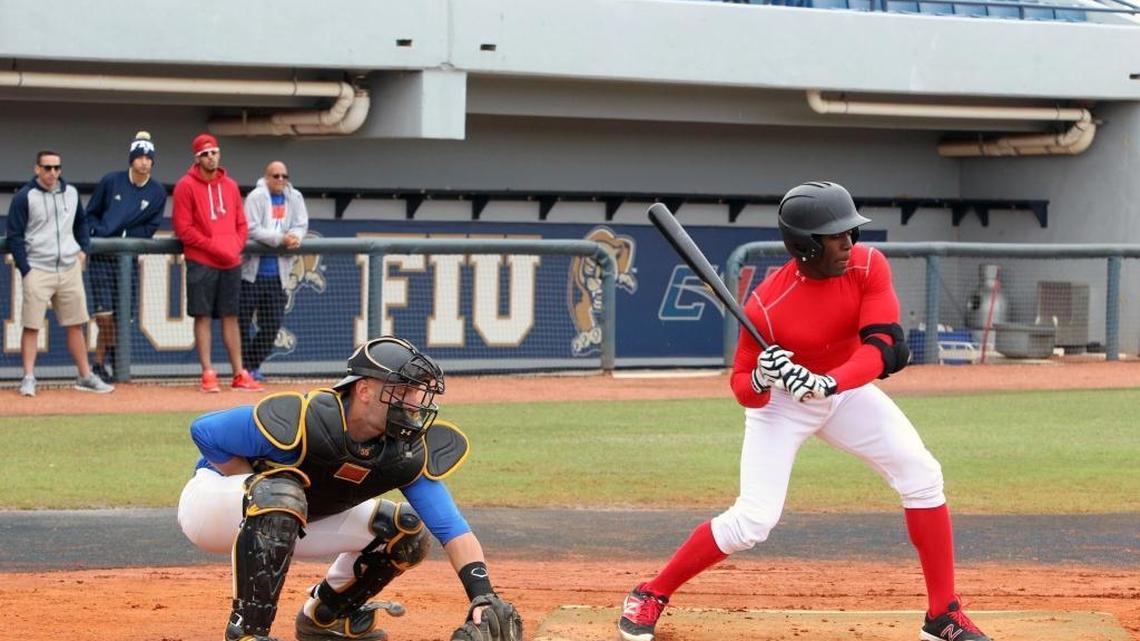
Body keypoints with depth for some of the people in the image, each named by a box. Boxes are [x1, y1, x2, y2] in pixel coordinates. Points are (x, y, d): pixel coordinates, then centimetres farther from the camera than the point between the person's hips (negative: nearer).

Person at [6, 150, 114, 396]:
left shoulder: (71, 193, 10)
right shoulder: (24, 197, -6)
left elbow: (81, 223, 25)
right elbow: (14, 236, -6)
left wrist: (83, 250, 11)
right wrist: (25, 270, -12)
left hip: (70, 268, 5)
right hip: (37, 271, -5)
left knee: (76, 325, 8)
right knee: (31, 326, -5)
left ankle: (85, 376, 14)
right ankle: (28, 378, -1)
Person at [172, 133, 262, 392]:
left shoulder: (230, 186, 14)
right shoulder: (186, 186, -3)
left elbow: (241, 223, 18)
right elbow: (183, 228, -8)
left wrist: (236, 247, -1)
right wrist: (214, 247, -13)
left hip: (231, 262, 5)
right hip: (201, 262, -5)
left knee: (230, 317, 7)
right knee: (203, 317, -4)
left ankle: (239, 374, 7)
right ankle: (208, 374, -2)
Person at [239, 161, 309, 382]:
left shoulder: (295, 198, 10)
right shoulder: (256, 197, -6)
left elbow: (301, 225, 4)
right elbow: (252, 230, -15)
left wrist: (295, 237, -20)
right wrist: (281, 239, -24)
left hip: (277, 274, 5)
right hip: (252, 272, -5)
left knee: (271, 325, 7)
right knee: (243, 321, -3)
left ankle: (254, 364, 19)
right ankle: (242, 366, 6)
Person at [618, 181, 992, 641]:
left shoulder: (868, 267, -23)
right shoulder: (767, 305, -30)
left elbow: (883, 348, -32)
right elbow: (745, 393, -20)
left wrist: (827, 383, -48)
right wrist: (761, 379, -44)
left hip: (847, 390, 4)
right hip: (781, 402, -4)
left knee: (921, 474, -11)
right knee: (754, 519, -15)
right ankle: (650, 596, 4)